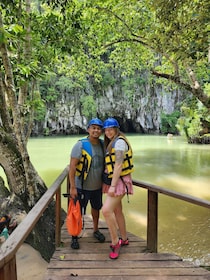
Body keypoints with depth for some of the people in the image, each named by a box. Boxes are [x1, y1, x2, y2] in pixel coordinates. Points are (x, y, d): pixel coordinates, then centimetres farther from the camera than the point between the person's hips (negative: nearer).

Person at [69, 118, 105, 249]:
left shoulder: (103, 145, -1)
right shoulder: (80, 145, -18)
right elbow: (72, 167, -19)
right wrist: (72, 187, -20)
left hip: (97, 186, 6)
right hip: (82, 187, -5)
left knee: (96, 208, 23)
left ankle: (96, 230, 45)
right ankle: (74, 237, 28)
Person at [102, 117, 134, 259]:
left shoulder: (119, 142, -16)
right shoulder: (110, 143, 14)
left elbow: (118, 165, -22)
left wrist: (113, 186, -24)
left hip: (119, 181, -10)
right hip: (113, 182, 10)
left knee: (106, 210, -19)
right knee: (117, 211, 16)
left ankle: (115, 242, -3)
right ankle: (124, 239, 32)